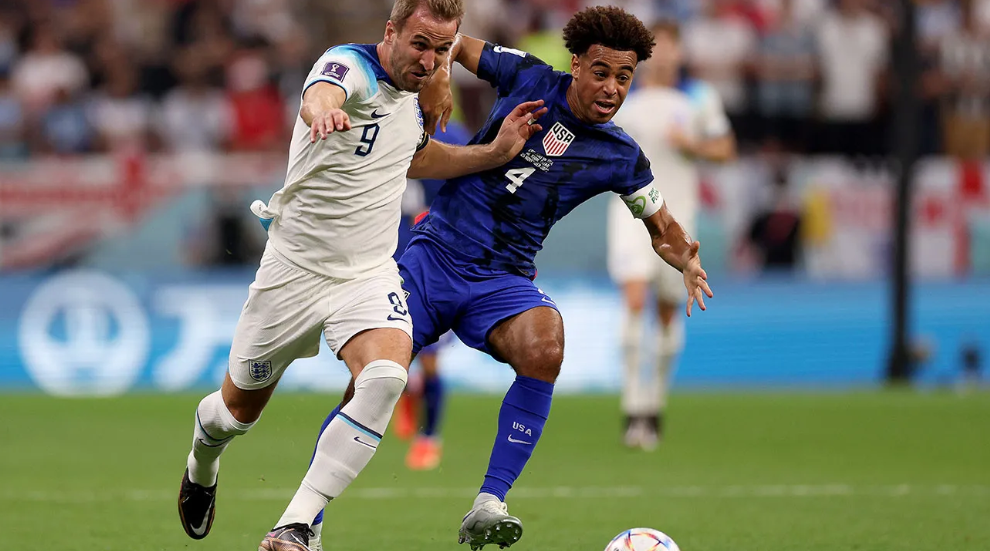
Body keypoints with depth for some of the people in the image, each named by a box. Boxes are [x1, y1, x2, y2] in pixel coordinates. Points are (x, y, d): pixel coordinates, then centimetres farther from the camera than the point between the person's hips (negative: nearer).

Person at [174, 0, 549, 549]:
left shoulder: (410, 94, 5)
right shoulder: (351, 66, -17)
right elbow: (319, 96, -44)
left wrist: (495, 153, 17)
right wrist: (322, 111, -68)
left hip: (370, 275, 4)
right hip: (296, 270, -4)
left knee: (385, 378, -27)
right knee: (241, 406, 13)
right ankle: (201, 468, 51)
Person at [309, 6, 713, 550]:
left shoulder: (621, 158, 3)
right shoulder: (529, 78, -1)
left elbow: (663, 229, 14)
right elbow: (454, 45, 12)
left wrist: (688, 262, -7)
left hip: (503, 280, 0)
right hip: (434, 256, 0)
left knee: (545, 348, -33)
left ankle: (487, 506, -30)